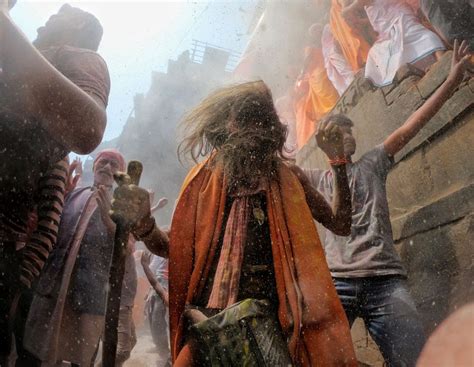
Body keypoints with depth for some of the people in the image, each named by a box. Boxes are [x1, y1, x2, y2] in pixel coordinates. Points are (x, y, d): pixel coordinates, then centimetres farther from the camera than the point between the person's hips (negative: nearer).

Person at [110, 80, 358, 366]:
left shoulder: (287, 179, 9)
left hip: (273, 312, 0)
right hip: (211, 314, 0)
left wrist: (338, 160, -3)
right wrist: (142, 223, -12)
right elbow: (171, 248, 9)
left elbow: (341, 224, 5)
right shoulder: (206, 179, 7)